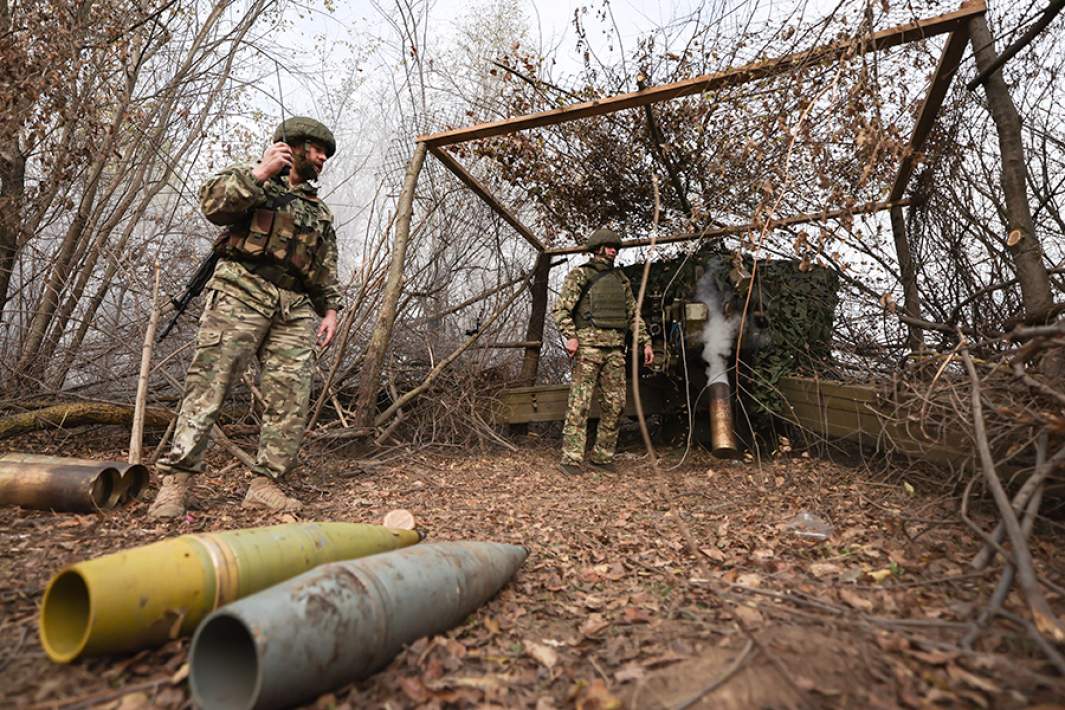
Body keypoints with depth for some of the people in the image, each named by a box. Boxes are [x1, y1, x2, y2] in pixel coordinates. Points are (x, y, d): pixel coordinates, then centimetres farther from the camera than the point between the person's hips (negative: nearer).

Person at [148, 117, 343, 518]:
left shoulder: (320, 213, 28)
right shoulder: (252, 180, 15)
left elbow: (327, 272, 23)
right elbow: (213, 204, -6)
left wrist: (329, 311, 10)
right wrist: (260, 171, -7)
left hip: (295, 308, 5)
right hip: (241, 292, -4)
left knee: (290, 398, -5)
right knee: (209, 382, -11)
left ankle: (264, 484, 1)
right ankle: (175, 482, -9)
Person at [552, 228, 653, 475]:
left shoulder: (620, 279, 20)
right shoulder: (580, 275, 3)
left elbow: (633, 314, 24)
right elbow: (560, 308, -4)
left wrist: (645, 342, 15)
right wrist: (570, 336, -18)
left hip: (616, 348, 6)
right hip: (588, 344, -6)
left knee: (615, 403, 5)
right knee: (580, 401, -9)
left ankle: (602, 456, 16)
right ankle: (571, 459, -6)